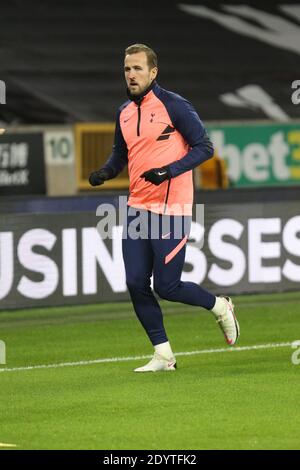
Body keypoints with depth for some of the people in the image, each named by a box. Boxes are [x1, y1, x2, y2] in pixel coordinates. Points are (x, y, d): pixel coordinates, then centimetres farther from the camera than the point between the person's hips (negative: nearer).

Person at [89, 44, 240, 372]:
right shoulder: (125, 113, 11)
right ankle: (163, 355, 12)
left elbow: (204, 147, -10)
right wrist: (105, 172, 3)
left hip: (171, 210, -7)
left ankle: (220, 307, 21)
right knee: (136, 284, 1)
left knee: (166, 287, -6)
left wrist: (170, 171, -23)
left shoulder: (173, 106, -10)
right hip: (137, 209, 7)